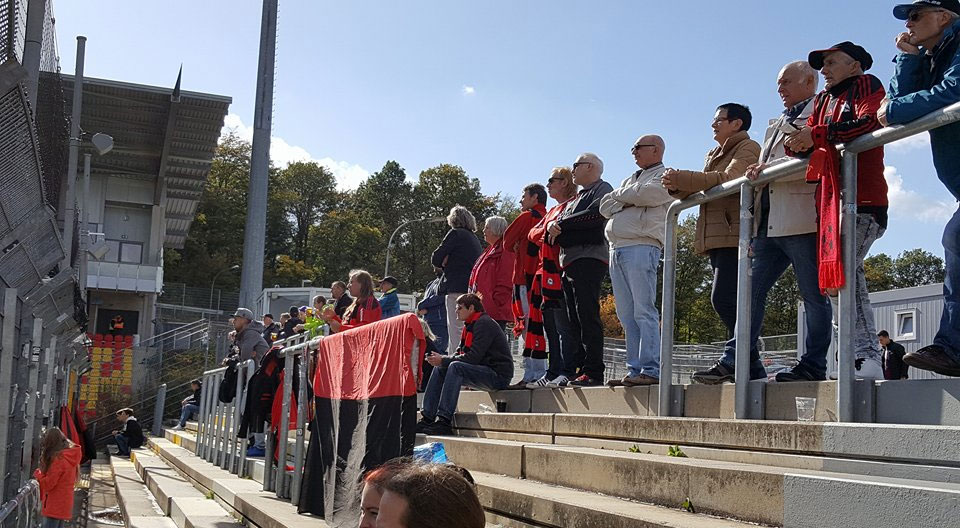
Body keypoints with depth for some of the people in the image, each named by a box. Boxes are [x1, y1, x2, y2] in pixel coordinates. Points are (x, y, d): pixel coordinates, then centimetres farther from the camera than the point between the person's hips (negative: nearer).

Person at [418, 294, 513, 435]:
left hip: (498, 375, -10)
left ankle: (444, 422, -32)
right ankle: (427, 419, -3)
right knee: (439, 369, 2)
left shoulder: (484, 323, -14)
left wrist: (443, 360, -18)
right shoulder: (470, 325, 17)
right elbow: (460, 352, 13)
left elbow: (473, 357, -22)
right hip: (485, 373, 10)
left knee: (456, 367, -30)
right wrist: (441, 359, -7)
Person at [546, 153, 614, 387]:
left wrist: (561, 224, -7)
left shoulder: (602, 189, 4)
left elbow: (596, 215, -15)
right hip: (570, 262, 9)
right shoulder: (577, 197, 30)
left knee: (587, 315, -15)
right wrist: (552, 226, -1)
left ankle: (593, 372, -17)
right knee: (575, 319, 5)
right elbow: (559, 220, 24)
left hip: (589, 258, -9)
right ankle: (581, 369, 6)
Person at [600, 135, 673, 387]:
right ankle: (635, 370, 4)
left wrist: (620, 195, 4)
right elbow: (605, 207, 19)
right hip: (617, 249, 8)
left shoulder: (665, 175, 7)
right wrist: (628, 203, 0)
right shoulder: (631, 180, 30)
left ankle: (651, 370, -16)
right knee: (627, 315, 3)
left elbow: (650, 193, -14)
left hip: (642, 246, -8)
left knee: (643, 311, -14)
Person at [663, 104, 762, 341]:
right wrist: (677, 187, -3)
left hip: (735, 237, -9)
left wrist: (681, 178, -16)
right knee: (730, 303, 7)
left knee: (722, 299, -18)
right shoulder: (714, 155, 29)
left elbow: (729, 179, -17)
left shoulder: (748, 148, 2)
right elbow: (701, 190, 19)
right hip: (717, 239, 9)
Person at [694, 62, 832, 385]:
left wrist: (769, 168, -15)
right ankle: (736, 362, 2)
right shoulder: (777, 125, 29)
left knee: (813, 296, -2)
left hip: (802, 221, -8)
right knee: (752, 290, 2)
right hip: (768, 224, 8)